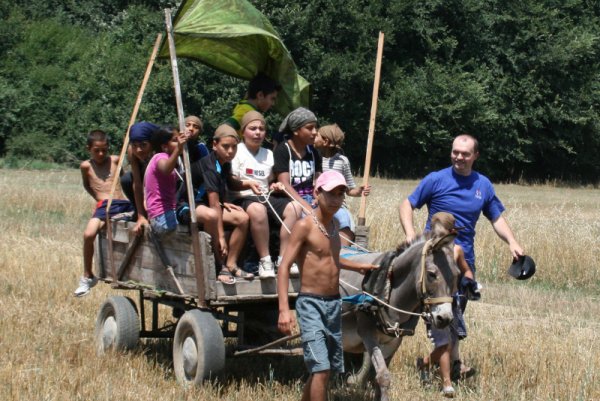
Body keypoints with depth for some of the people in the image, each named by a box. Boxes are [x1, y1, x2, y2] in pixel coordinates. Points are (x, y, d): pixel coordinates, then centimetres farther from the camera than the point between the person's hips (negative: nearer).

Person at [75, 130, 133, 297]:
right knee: (89, 234, -26)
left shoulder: (115, 161, 13)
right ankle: (87, 277, -7)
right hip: (105, 206, -2)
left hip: (125, 204, 3)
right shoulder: (86, 166, 11)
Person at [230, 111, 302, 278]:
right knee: (257, 210, -41)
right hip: (243, 198, -6)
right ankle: (265, 261, -32)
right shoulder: (237, 152, 1)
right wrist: (246, 185, -24)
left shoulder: (268, 154, 20)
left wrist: (274, 186, 4)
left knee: (294, 207, -21)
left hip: (265, 197, 6)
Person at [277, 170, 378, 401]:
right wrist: (284, 309, -25)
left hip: (334, 304, 8)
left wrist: (358, 266, 32)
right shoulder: (305, 226, -12)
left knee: (325, 369, 12)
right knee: (321, 369, -15)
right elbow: (284, 267, -16)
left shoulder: (333, 224, 11)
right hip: (311, 304, -8)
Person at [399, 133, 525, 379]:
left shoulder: (483, 185, 7)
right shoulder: (436, 180, -4)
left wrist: (512, 242, -3)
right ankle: (454, 361, -12)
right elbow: (407, 204, -1)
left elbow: (497, 218, 14)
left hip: (465, 255, 5)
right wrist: (410, 232, -17)